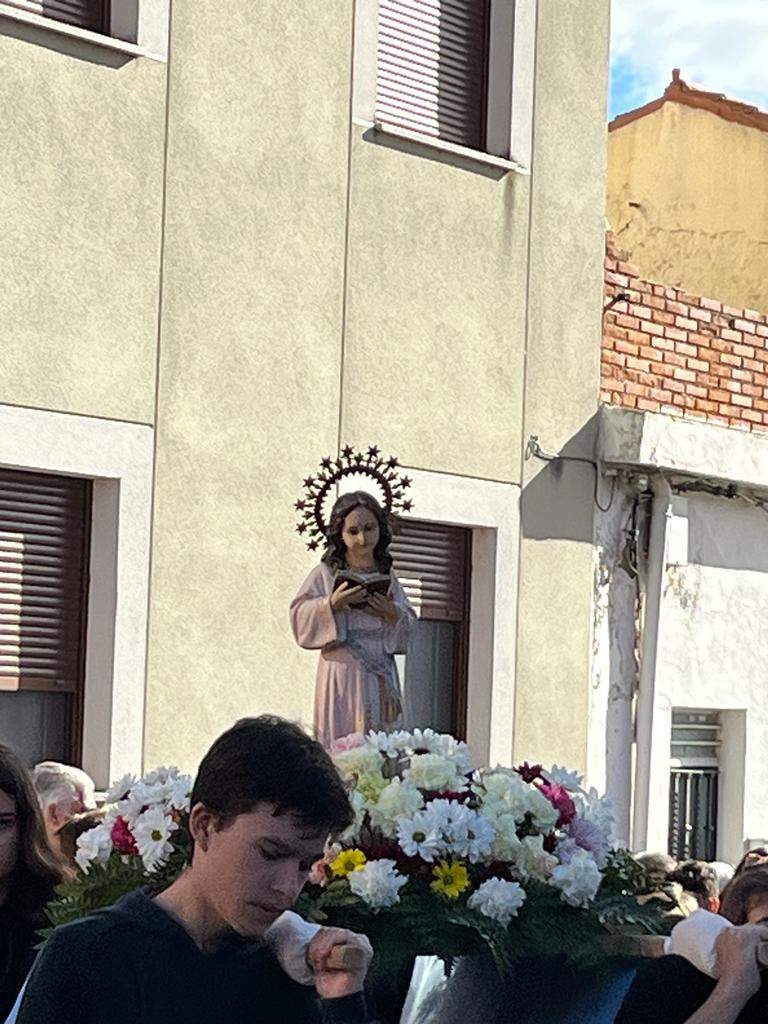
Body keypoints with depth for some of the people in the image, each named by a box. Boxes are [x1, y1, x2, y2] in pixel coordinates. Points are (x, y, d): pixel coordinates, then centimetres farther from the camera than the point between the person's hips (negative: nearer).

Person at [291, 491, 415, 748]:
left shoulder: (386, 576, 13)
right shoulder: (326, 573, 1)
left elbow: (409, 629, 13)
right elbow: (300, 618, -5)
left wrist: (393, 614, -8)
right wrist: (332, 604, -19)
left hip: (382, 676, 4)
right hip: (342, 671, -4)